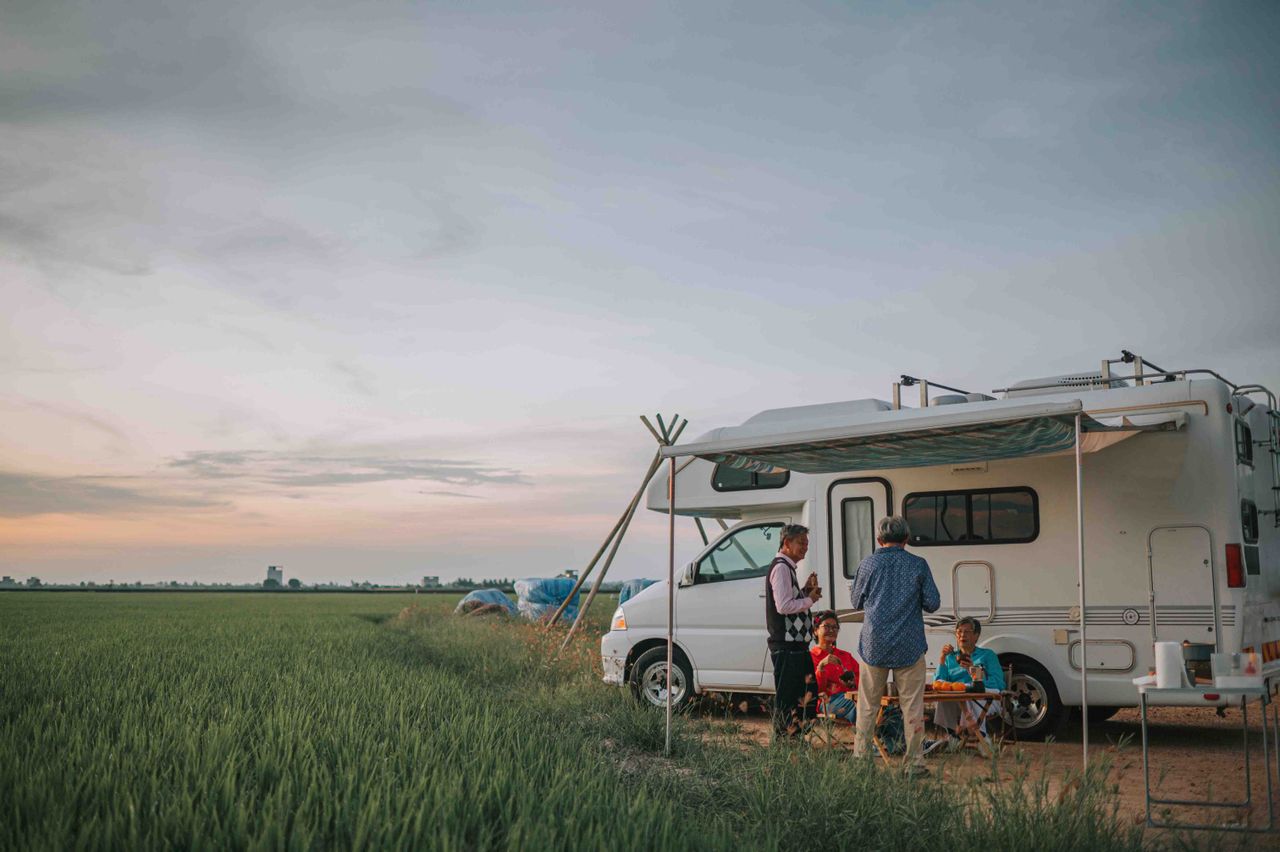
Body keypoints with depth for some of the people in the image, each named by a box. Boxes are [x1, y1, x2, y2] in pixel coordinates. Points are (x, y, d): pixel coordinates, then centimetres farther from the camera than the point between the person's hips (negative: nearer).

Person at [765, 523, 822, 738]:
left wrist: (805, 591, 9)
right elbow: (783, 606, -22)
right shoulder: (781, 567, -14)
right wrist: (810, 599, -10)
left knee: (808, 691, 16)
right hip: (786, 645, -11)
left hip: (795, 643, 11)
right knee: (787, 696, -5)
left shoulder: (787, 567, 19)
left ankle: (795, 736, 23)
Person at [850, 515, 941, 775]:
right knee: (912, 706, 6)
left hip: (874, 646, 1)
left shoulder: (867, 564, 0)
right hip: (909, 647, -1)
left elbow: (856, 602, 9)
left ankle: (860, 758, 14)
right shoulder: (918, 565, -3)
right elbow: (932, 604, -1)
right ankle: (914, 763, 8)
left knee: (867, 707, 11)